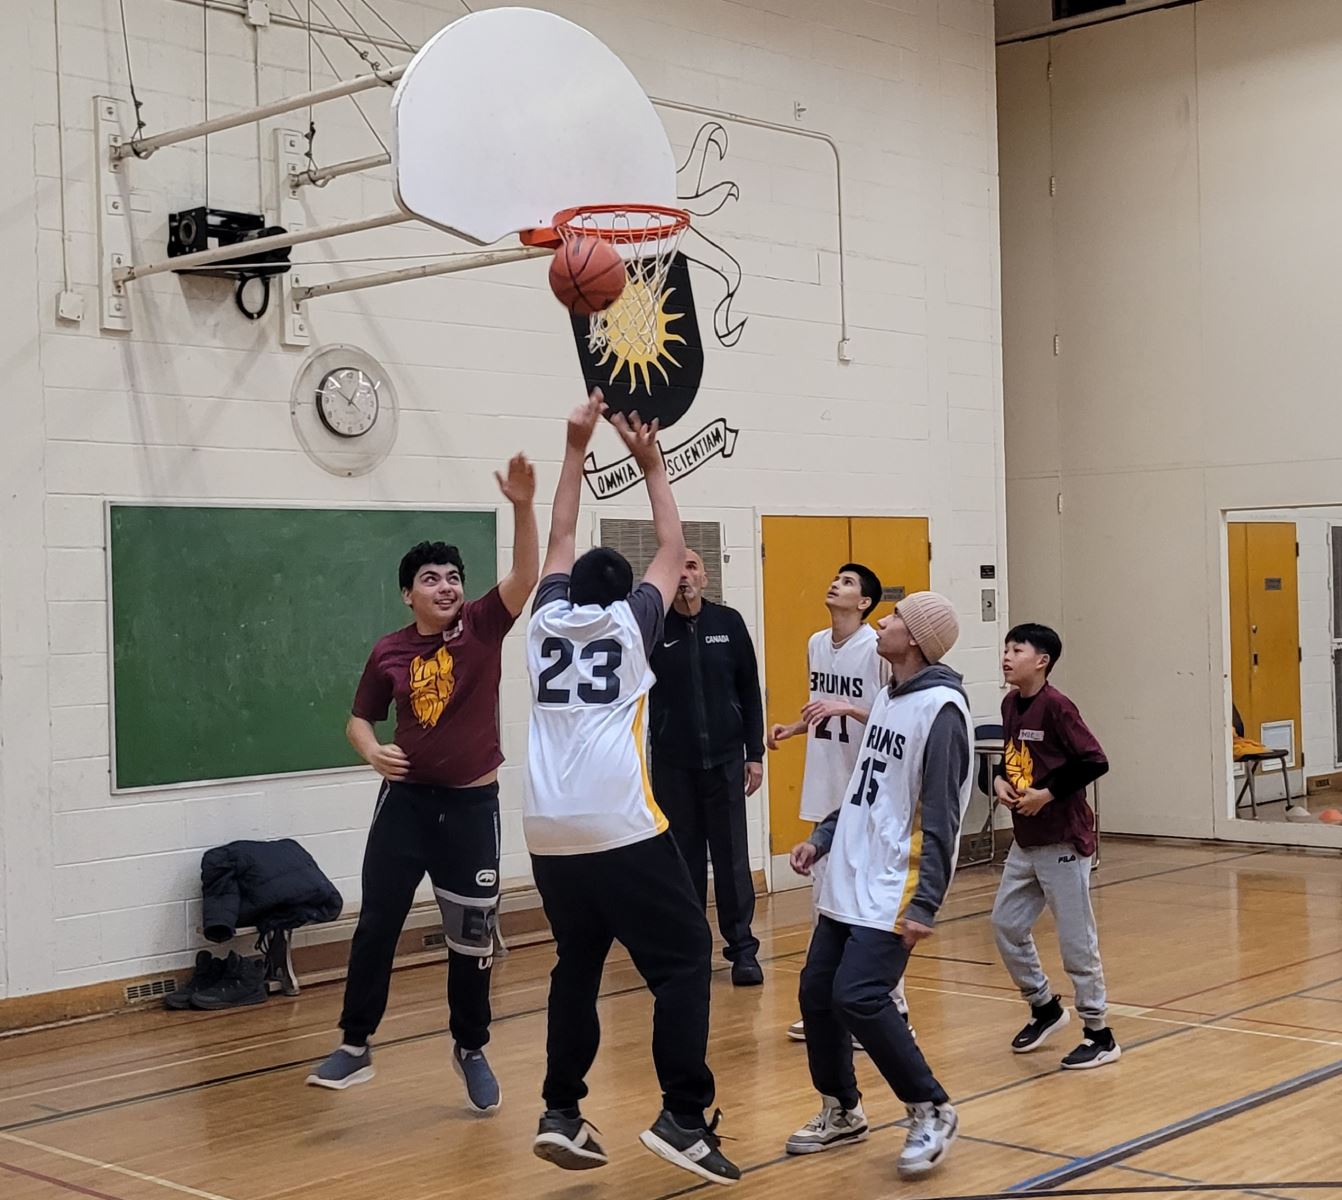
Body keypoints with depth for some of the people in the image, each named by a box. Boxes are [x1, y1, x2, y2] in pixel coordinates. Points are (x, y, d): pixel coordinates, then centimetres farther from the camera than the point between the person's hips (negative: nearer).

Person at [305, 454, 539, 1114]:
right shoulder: (389, 652, -2)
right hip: (406, 800, 1)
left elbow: (526, 575, -22)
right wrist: (372, 752, -12)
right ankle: (355, 1046, 17)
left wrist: (523, 507, -35)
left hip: (472, 804, -1)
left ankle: (471, 1050, 27)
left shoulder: (483, 626, -7)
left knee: (472, 937, 8)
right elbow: (359, 719, 10)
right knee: (376, 924, 3)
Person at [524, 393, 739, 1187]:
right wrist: (651, 464, 28)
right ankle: (683, 1117, -7)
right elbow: (673, 551, 21)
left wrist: (576, 448, 34)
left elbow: (561, 540, 29)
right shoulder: (628, 624, 7)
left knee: (576, 970, 17)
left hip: (551, 835, 5)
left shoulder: (548, 623, 15)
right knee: (683, 962, 1)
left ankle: (562, 1113, 15)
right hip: (624, 830, -5)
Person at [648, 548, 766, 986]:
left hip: (724, 758, 0)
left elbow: (750, 692, 5)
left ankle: (742, 948, 9)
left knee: (732, 855, 2)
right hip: (673, 763, 0)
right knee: (683, 857, 6)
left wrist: (755, 753, 3)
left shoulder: (728, 623, 2)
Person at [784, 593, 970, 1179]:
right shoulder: (888, 697, 12)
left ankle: (932, 1112, 2)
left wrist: (925, 903, -22)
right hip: (848, 881, 9)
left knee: (857, 996, -16)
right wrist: (822, 837, 17)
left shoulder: (941, 708, -15)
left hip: (892, 889, -9)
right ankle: (842, 1112, 27)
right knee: (816, 991, 8)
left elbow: (940, 817, -19)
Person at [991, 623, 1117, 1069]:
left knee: (1076, 939, -1)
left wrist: (1048, 793, -20)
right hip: (1025, 842, 8)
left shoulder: (1055, 706, -16)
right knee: (1006, 924, 12)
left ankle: (1099, 1035, 12)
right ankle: (1045, 1007, 31)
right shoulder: (1010, 705, 7)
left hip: (1063, 840, -8)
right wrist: (1000, 780, 0)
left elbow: (1094, 761, -20)